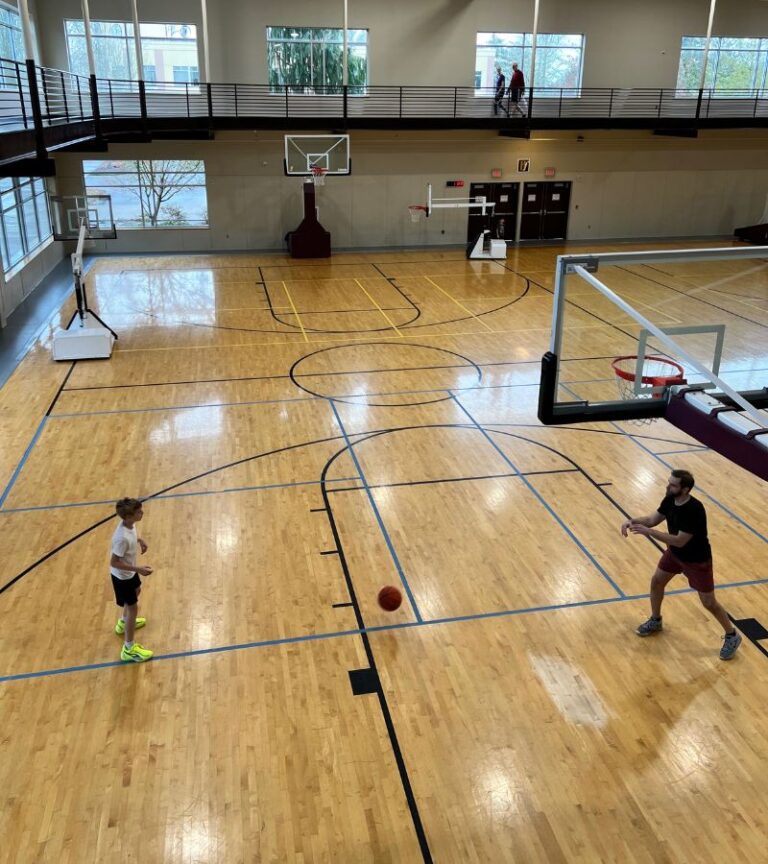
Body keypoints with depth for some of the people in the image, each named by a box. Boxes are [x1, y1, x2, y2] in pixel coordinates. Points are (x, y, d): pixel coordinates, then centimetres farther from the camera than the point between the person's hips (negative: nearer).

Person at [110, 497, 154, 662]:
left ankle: (123, 622, 60)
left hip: (129, 572, 9)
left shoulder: (129, 524, -14)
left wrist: (139, 540, -1)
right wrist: (139, 569, -32)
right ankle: (129, 649, 20)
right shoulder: (122, 538, -39)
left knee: (136, 591, 33)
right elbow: (114, 562, -31)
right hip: (122, 576, -9)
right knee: (133, 608, 3)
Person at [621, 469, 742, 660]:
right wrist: (632, 521, -23)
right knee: (656, 582, 16)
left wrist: (648, 532, -39)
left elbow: (680, 541, -36)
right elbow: (652, 519, -3)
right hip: (675, 553, 7)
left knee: (709, 603, 3)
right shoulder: (670, 499, -13)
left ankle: (732, 636, 27)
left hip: (697, 560, -7)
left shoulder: (695, 510, -37)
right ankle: (655, 621, 40)